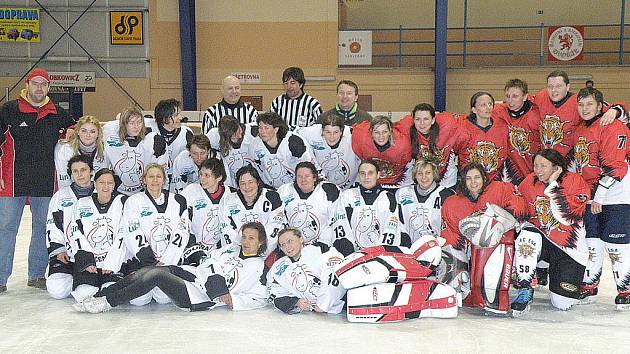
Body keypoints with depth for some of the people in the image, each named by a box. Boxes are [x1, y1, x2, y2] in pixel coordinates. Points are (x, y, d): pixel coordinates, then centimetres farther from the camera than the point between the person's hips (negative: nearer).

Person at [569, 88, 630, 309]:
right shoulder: (579, 130, 13)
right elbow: (576, 160, 27)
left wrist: (599, 196, -20)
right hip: (591, 197, 8)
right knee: (592, 244, 11)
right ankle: (589, 286, 21)